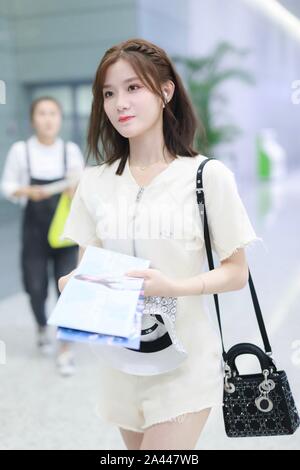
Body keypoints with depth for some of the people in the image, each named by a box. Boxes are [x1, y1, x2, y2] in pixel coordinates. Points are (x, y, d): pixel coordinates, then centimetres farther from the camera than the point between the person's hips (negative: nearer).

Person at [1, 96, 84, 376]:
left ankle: (65, 350, 10)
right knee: (36, 287, 8)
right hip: (34, 229, 0)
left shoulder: (70, 150, -2)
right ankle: (42, 329, 41)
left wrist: (76, 190, -17)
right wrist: (28, 191, -15)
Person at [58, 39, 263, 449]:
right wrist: (75, 283, -15)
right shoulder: (95, 182, 2)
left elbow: (236, 272, -6)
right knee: (136, 444, 17)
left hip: (186, 358, -4)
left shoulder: (208, 176, -10)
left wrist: (174, 287, -24)